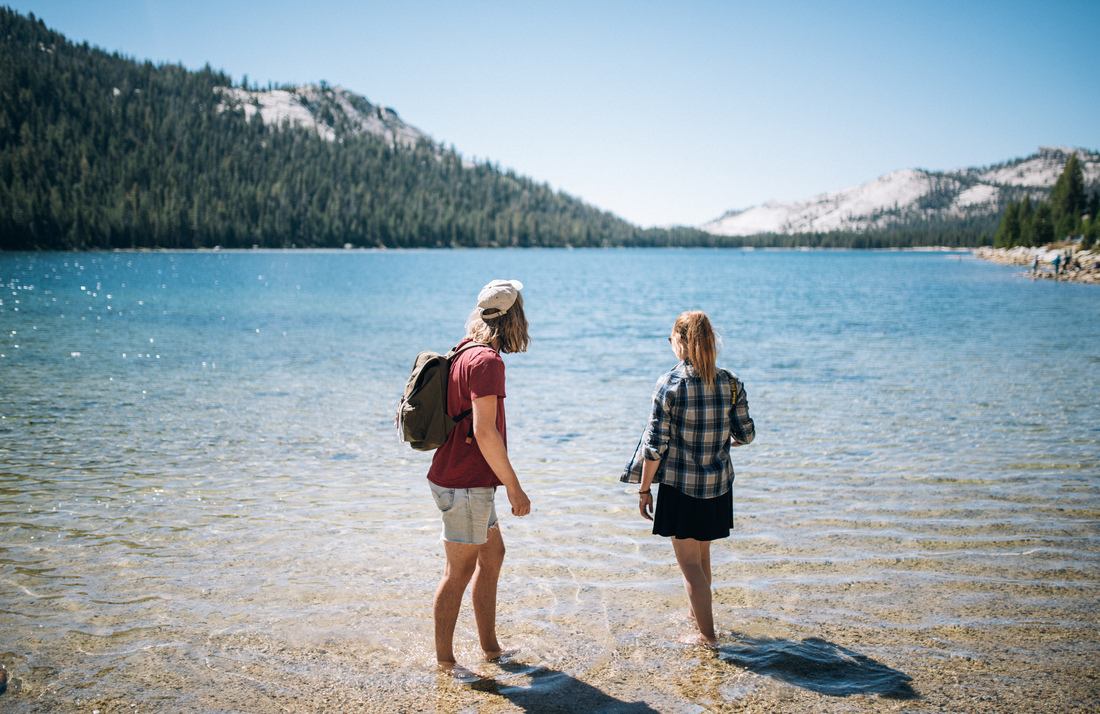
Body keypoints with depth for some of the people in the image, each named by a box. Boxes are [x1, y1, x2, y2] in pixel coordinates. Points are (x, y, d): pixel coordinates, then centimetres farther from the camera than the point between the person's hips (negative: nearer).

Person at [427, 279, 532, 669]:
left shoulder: (464, 351, 10)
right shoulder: (487, 361, -20)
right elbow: (485, 432, -25)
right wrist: (514, 487, -19)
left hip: (468, 480, 10)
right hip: (465, 486, -10)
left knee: (492, 556, 18)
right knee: (459, 572, 1)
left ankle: (490, 646, 29)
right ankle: (444, 661, 13)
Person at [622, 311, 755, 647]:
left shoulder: (670, 383, -15)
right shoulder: (731, 382, -3)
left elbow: (656, 444, -13)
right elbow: (746, 434, 3)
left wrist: (644, 489, -4)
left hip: (679, 486, -5)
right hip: (718, 486, 5)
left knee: (690, 563, 7)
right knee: (702, 555, 24)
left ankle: (707, 634, 11)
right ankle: (697, 611, 42)